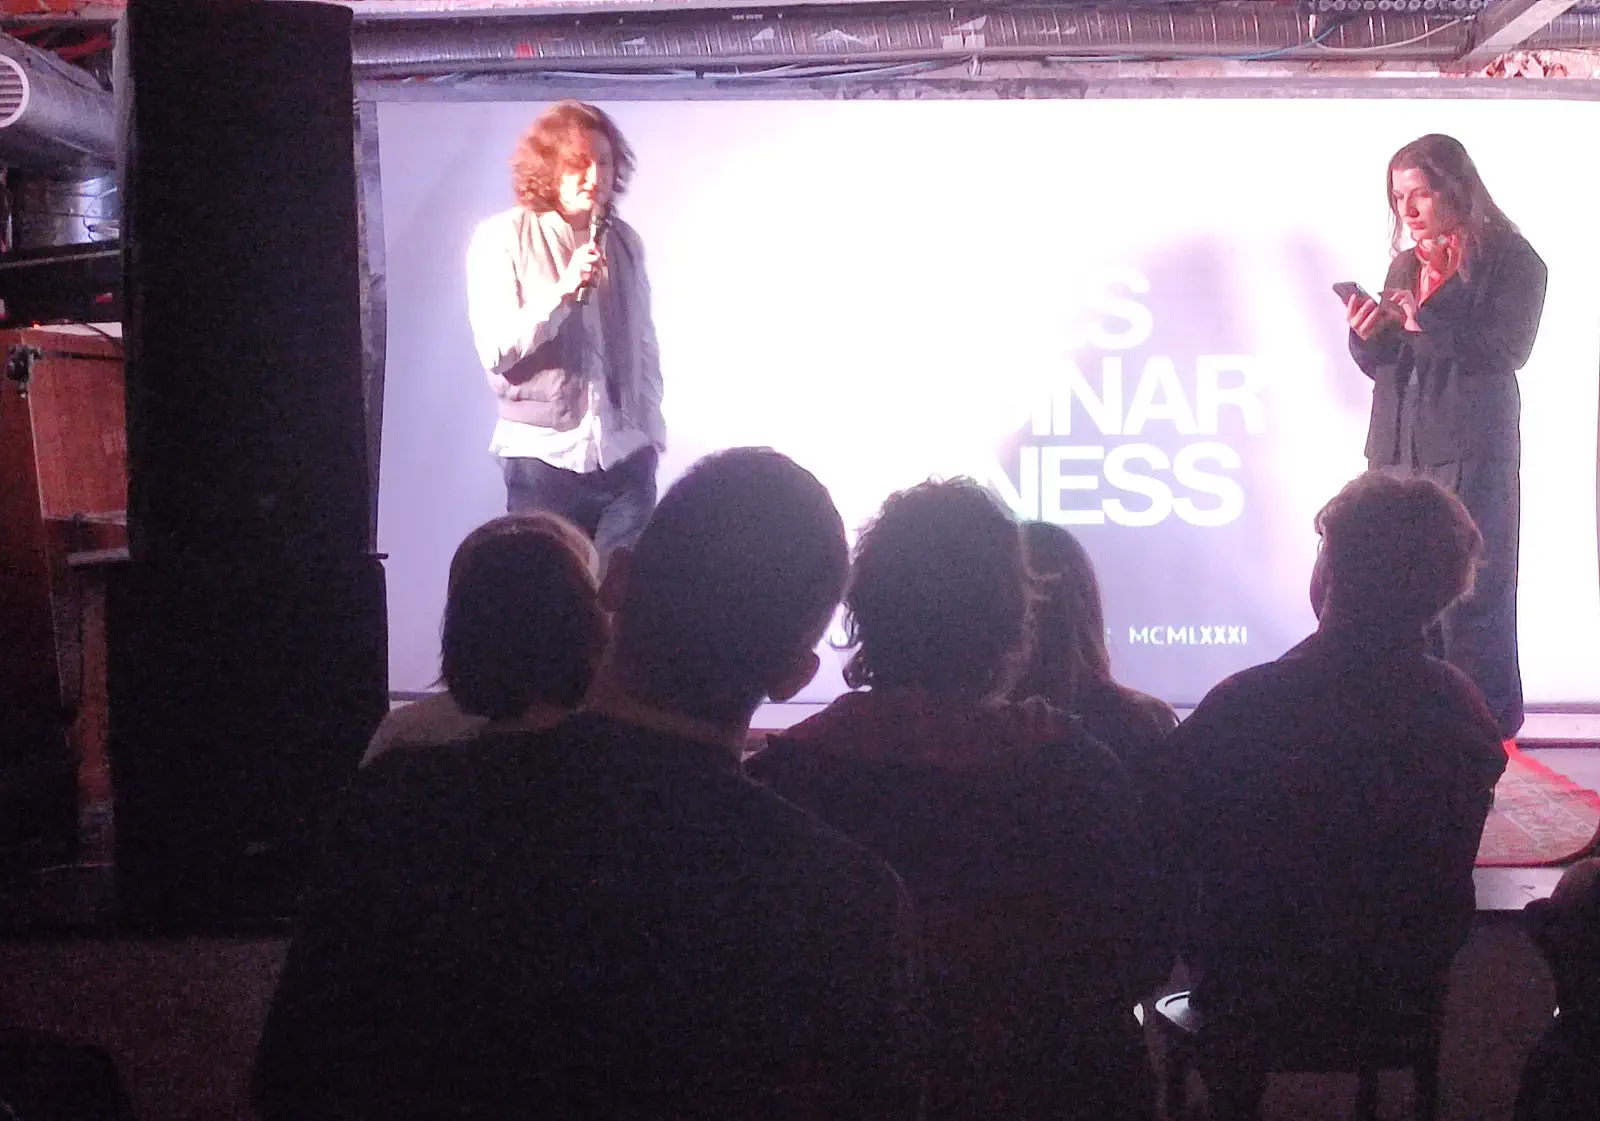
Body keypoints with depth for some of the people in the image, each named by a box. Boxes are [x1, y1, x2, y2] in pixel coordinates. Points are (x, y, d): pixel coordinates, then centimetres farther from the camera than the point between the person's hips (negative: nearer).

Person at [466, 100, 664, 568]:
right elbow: (495, 350, -9)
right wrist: (563, 289, -18)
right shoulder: (502, 239, -2)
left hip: (626, 458, 3)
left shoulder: (623, 241, 11)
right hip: (545, 457, -3)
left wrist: (652, 431, 14)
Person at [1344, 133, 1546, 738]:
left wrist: (1425, 321, -20)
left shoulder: (1511, 262, 0)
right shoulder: (1406, 266, 19)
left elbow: (1507, 350, -13)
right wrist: (1367, 337, -1)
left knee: (1471, 592, -6)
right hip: (1397, 452, 6)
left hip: (1469, 456, -6)